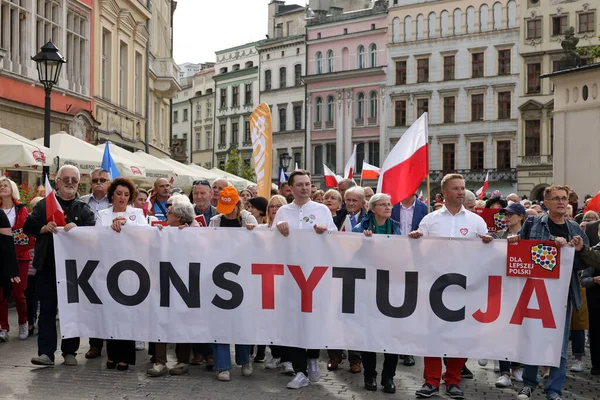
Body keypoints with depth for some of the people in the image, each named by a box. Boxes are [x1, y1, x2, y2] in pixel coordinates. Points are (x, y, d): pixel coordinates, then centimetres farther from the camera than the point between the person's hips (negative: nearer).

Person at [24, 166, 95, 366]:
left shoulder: (84, 209, 7)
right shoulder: (44, 205, 9)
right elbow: (28, 226, 3)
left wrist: (77, 229, -24)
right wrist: (44, 228, -16)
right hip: (47, 266, 0)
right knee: (47, 309, 0)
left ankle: (70, 351, 15)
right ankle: (46, 352, 1)